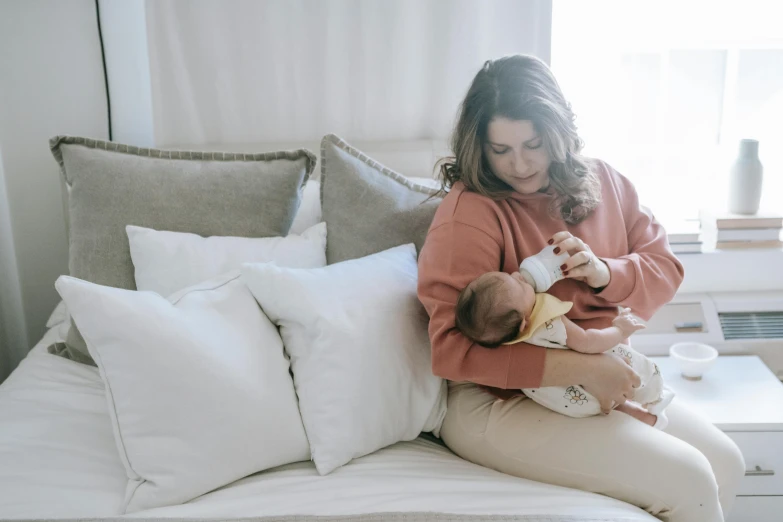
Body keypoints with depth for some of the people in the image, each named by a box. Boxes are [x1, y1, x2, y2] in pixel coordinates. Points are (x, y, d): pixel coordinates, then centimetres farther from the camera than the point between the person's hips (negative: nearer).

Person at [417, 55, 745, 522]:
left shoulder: (603, 182, 3)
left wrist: (603, 272, -18)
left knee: (726, 462, 1)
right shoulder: (470, 212, -18)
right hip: (499, 401, -7)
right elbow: (451, 349, -24)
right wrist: (581, 368, -27)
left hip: (605, 383, 7)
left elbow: (666, 269, 5)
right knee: (687, 481, -15)